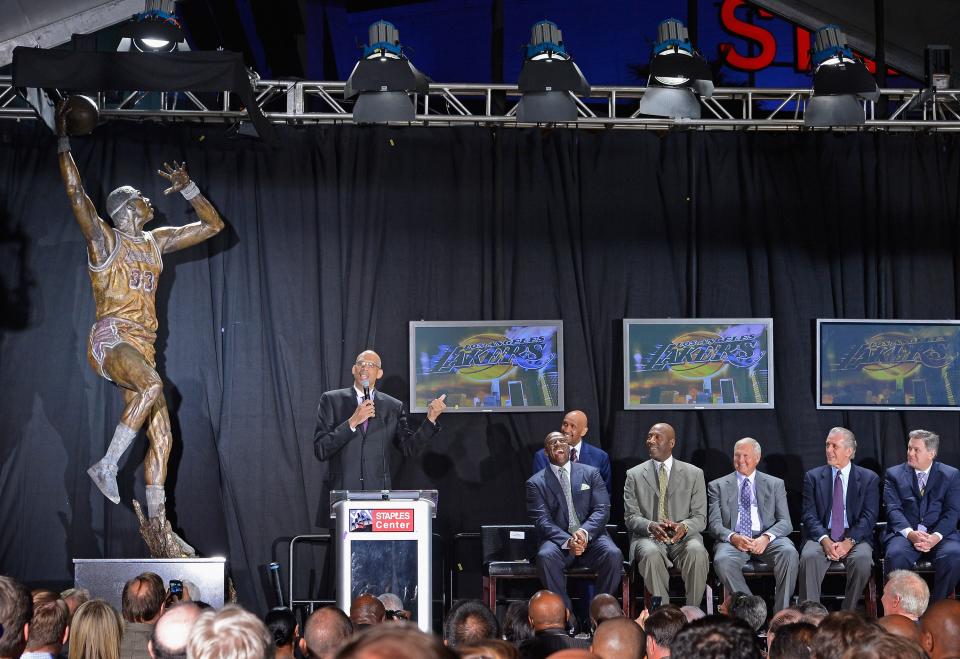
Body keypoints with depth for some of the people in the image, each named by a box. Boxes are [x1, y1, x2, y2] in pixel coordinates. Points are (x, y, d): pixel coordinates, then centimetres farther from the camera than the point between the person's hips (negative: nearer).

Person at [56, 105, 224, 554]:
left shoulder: (156, 241, 19)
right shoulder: (104, 239, 1)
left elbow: (213, 225, 24)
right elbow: (75, 192, -11)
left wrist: (187, 188, 14)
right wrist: (63, 140, -12)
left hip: (142, 346, 7)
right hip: (111, 340, -7)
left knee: (162, 438, -1)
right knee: (152, 384, -38)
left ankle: (158, 526, 3)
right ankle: (107, 465, -27)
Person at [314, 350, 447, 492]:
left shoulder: (394, 407, 9)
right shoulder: (331, 400, 3)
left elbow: (409, 448, 6)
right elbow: (320, 450, -5)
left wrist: (431, 418, -5)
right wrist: (352, 422, -15)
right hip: (342, 489, -2)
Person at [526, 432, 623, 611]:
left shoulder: (591, 473, 12)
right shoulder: (536, 483, 7)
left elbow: (602, 509, 2)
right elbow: (542, 520, -4)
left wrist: (585, 532, -19)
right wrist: (567, 541, -22)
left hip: (591, 537, 1)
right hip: (559, 540, -1)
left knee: (613, 555, -30)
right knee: (545, 556, -34)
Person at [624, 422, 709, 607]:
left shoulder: (694, 474, 10)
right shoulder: (634, 475, 10)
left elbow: (700, 517, 5)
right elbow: (631, 517, 4)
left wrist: (684, 527, -19)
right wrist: (651, 526, -19)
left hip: (683, 537, 0)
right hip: (648, 538, 0)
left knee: (697, 552, -34)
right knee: (651, 554, -36)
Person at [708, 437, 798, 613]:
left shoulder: (775, 484, 16)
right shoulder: (718, 486, 15)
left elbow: (785, 522, 6)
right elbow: (714, 523, 5)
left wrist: (766, 537, -16)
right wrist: (733, 537, -18)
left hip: (766, 540, 1)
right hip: (732, 541, -1)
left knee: (789, 552, -31)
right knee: (722, 560, -34)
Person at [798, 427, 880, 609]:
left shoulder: (869, 478, 7)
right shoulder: (813, 477, 11)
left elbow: (869, 517, -2)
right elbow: (809, 515, 2)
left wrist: (849, 542, -18)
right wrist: (825, 540, -16)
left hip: (855, 538, -1)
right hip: (821, 536, 1)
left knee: (862, 559, -33)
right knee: (809, 557, -31)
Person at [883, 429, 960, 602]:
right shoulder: (894, 474, 12)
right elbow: (893, 509, 0)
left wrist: (936, 536, -17)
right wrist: (910, 533, -19)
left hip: (939, 534, 0)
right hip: (905, 533, 0)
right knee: (895, 556, -34)